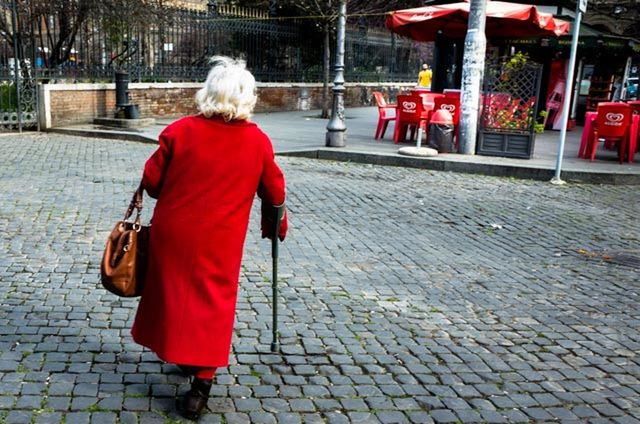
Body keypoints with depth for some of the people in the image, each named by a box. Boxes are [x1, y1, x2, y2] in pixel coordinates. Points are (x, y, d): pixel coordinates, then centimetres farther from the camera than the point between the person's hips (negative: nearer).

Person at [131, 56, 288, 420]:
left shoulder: (180, 131, -8)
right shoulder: (258, 141, -5)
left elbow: (151, 181, -3)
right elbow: (274, 192, 5)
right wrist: (277, 225, 23)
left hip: (173, 233, 1)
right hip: (220, 241, 0)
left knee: (174, 295, 20)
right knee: (213, 302, 9)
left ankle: (182, 354, 38)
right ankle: (201, 381, 7)